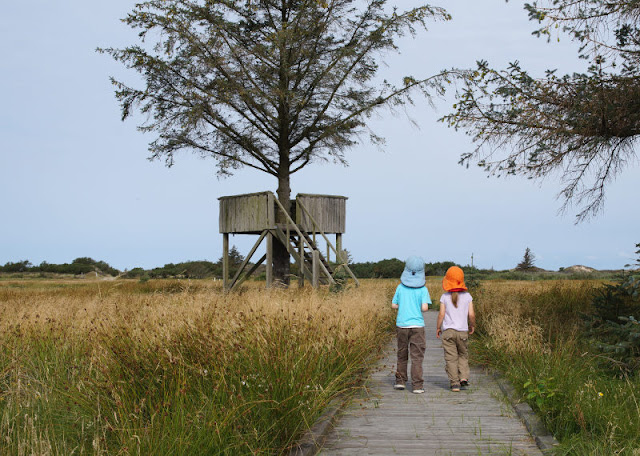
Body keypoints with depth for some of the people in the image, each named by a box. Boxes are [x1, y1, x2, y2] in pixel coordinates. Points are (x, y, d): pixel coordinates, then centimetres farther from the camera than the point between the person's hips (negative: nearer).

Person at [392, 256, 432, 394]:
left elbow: (394, 305, 4)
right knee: (417, 356, 0)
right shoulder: (423, 289, -6)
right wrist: (422, 307, 9)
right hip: (417, 325, -3)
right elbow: (424, 308, -13)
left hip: (401, 325, 3)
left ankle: (400, 381, 21)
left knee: (402, 354, 17)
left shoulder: (401, 287, 1)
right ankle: (417, 385, -4)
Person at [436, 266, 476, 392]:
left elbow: (441, 314, -5)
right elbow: (471, 315, -2)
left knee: (451, 357, 2)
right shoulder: (467, 296, 0)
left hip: (448, 331, -1)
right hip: (463, 331, 2)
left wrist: (438, 328, 8)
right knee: (463, 355, 19)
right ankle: (464, 377, 4)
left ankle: (454, 382, -1)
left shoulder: (445, 297, -4)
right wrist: (472, 326, 17)